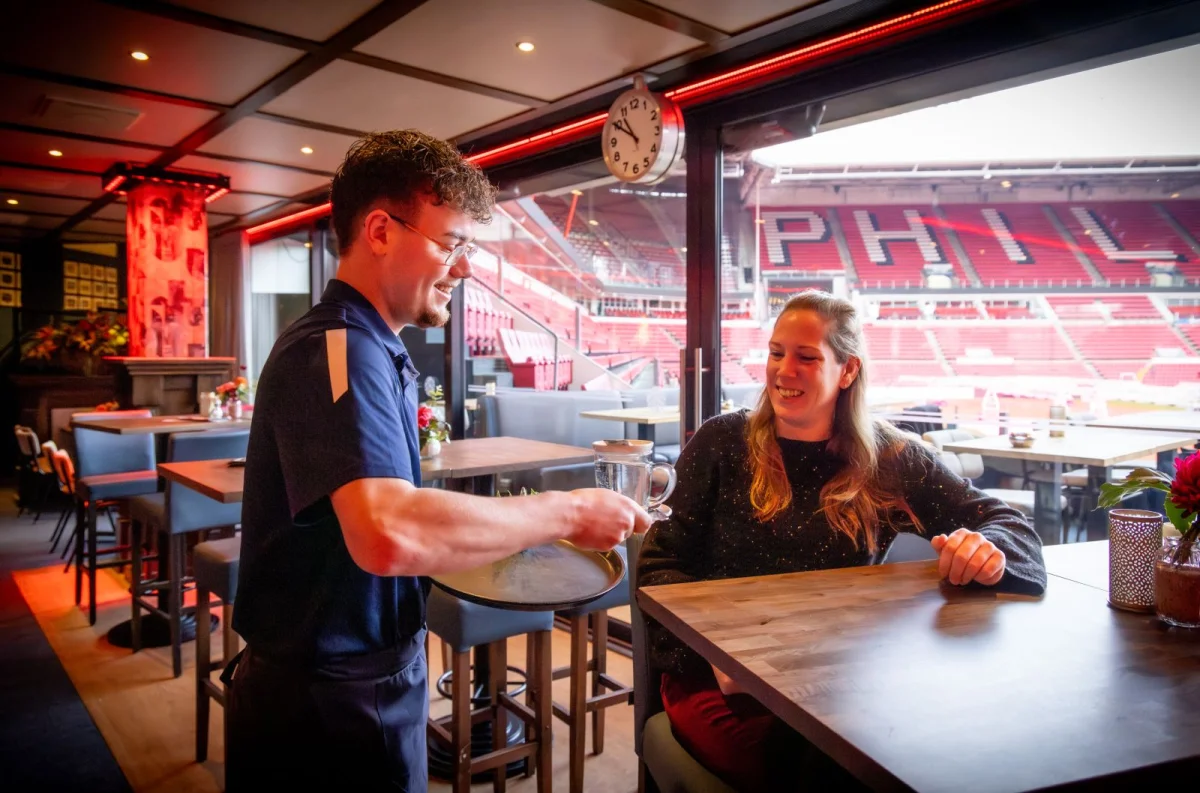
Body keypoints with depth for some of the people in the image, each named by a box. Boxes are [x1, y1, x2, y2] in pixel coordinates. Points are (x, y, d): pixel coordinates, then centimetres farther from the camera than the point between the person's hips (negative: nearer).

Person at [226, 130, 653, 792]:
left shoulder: (371, 347, 10)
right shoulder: (337, 347, -23)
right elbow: (389, 535, -38)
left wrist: (512, 533, 5)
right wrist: (567, 513, -27)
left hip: (373, 675, 9)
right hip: (330, 704, -9)